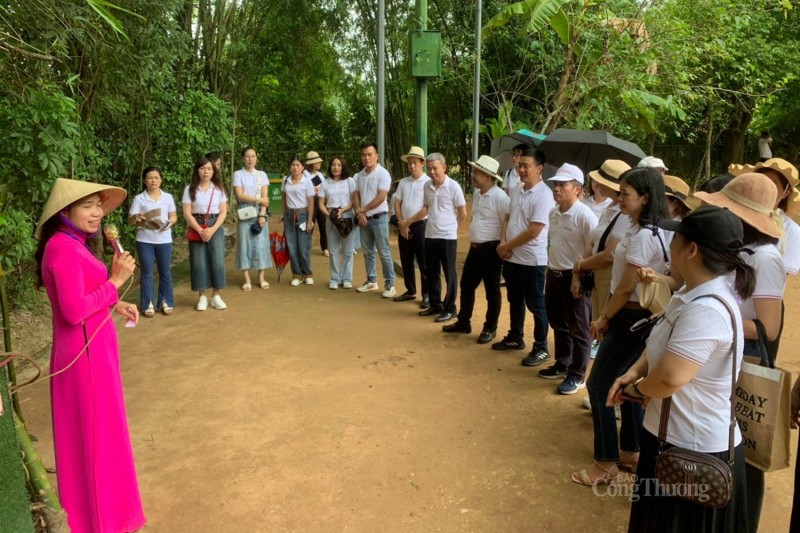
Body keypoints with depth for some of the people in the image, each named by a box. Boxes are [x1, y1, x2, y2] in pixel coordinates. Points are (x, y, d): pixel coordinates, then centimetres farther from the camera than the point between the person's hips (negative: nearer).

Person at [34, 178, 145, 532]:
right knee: (96, 433, 3)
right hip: (85, 353, -10)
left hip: (91, 349, 10)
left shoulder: (73, 245, 10)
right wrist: (115, 280, -21)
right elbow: (74, 311, -27)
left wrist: (116, 305, 8)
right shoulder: (63, 249, -21)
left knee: (96, 430, 22)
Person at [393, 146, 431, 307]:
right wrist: (401, 224, -3)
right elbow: (397, 204, 10)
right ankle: (411, 291, 25)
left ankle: (426, 295, 7)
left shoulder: (428, 182, -8)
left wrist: (408, 222, -10)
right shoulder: (403, 182, 10)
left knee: (423, 263, -1)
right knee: (406, 262, 12)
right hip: (404, 226, 6)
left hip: (421, 226, -6)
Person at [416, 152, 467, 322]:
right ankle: (435, 305, 26)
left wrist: (450, 226, 7)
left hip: (447, 237, -5)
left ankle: (450, 309, 14)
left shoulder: (453, 186, -10)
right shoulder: (427, 186, 5)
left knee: (449, 274, 4)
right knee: (431, 273, 13)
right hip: (430, 236, 6)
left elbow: (463, 213, -3)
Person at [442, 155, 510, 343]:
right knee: (466, 285, 15)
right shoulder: (477, 195, 10)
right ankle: (463, 322, 30)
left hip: (491, 250, -9)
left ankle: (490, 328, 19)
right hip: (475, 248, 9)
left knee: (491, 291, 5)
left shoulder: (500, 197, -17)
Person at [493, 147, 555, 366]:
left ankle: (541, 348, 16)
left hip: (532, 260, -8)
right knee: (515, 301, 20)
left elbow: (534, 231, -23)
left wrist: (507, 246, -13)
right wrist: (502, 242, -4)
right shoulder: (516, 190, 7)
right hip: (511, 258, 8)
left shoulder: (543, 195, -18)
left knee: (535, 305, 3)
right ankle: (515, 338, 36)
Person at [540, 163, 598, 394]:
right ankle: (562, 365, 37)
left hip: (574, 278, -8)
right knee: (558, 324, 20)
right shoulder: (553, 213, 7)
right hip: (554, 275, 8)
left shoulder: (585, 215, -18)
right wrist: (550, 273, 18)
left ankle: (577, 376, 18)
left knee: (578, 330, 5)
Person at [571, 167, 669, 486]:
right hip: (634, 317, 10)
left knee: (598, 385, -2)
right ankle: (631, 450, 33)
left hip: (632, 319, -10)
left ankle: (606, 463, 9)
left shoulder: (644, 236, -22)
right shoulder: (645, 230, 9)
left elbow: (626, 288, -19)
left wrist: (603, 319, -6)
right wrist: (608, 316, 9)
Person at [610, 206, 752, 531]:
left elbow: (668, 379, -34)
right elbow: (663, 344, 15)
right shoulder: (695, 294, 5)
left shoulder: (706, 310, -30)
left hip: (693, 451, -9)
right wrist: (634, 372, -4)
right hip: (679, 437, 9)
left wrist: (638, 388, -12)